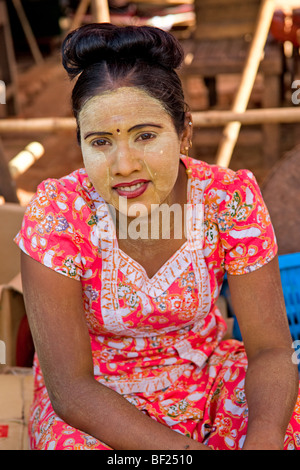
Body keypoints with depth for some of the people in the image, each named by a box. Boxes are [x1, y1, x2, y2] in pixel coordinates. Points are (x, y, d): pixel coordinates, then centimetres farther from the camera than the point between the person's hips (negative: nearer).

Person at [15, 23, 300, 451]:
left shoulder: (231, 199, -18)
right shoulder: (56, 215, -24)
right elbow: (71, 388, -21)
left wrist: (263, 441, -35)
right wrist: (185, 450, -32)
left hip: (205, 375, 2)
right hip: (94, 397, -1)